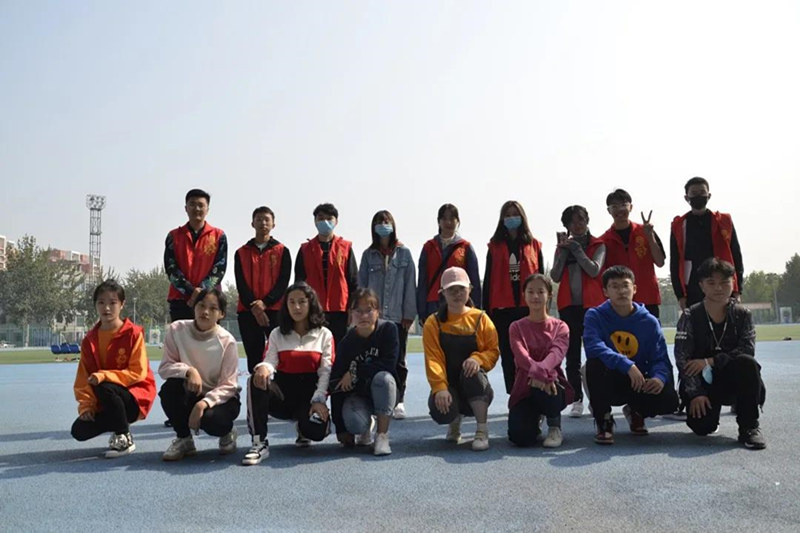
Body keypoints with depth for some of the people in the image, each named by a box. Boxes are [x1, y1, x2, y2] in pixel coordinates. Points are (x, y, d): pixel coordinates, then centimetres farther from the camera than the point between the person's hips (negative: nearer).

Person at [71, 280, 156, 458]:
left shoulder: (133, 334, -11)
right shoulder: (90, 339, 4)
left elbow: (138, 373, -16)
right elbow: (83, 377, 3)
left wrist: (104, 376, -27)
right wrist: (86, 405, -13)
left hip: (136, 397, -5)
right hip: (105, 403, 5)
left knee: (104, 388, -35)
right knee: (79, 430, -16)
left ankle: (124, 438, -14)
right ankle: (119, 424, 12)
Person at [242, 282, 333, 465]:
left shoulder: (324, 335, 6)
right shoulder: (277, 334, 11)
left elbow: (326, 371, -2)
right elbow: (270, 361, -5)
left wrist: (319, 400, -17)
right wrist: (263, 367, -31)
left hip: (310, 394, -1)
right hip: (282, 393, 1)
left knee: (317, 430, -32)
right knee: (257, 381, -31)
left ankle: (303, 429, 10)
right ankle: (259, 443, -28)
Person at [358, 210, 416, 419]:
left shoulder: (404, 253, 6)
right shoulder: (369, 254, 9)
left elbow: (410, 284, 3)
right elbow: (362, 284, 9)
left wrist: (409, 313, -2)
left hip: (398, 315, -1)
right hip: (373, 316, 1)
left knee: (398, 359, 4)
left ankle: (398, 401, 10)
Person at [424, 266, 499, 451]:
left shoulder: (480, 319, 3)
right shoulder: (434, 323, 1)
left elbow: (493, 351, -2)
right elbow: (433, 359, -10)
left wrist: (478, 359, -26)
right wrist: (440, 388, -26)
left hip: (475, 387, 0)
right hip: (448, 385, 0)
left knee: (472, 372, -35)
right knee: (440, 410, -32)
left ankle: (482, 431, -21)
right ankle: (455, 421, 11)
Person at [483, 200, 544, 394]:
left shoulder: (534, 245, 8)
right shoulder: (495, 246, 8)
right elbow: (488, 280, 7)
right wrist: (486, 310, 2)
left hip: (529, 307, -1)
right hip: (503, 308, 1)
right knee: (508, 356, 4)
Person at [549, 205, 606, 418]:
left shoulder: (598, 245, 5)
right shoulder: (563, 245, 12)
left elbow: (594, 270, -12)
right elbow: (555, 276, 1)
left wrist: (575, 248, -10)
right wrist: (564, 250, -6)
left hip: (591, 304, -3)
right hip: (568, 305, 3)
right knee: (572, 355, 3)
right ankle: (577, 400, 8)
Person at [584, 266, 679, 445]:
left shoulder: (649, 322, -1)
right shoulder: (595, 316, -8)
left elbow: (660, 359, -6)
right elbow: (593, 347, -28)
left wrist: (659, 377, -30)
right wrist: (627, 365, -38)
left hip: (638, 384, 3)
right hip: (607, 385, -3)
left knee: (669, 399, -25)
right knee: (594, 362, -34)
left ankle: (636, 412, 14)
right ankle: (604, 420, -12)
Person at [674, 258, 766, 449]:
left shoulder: (742, 315, 1)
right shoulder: (690, 316, -5)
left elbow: (747, 350, -14)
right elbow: (682, 359, -12)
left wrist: (710, 361, -22)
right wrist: (696, 393, -22)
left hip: (732, 378, 1)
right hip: (701, 381, -1)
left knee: (747, 363, -32)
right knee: (702, 426, -25)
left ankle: (749, 427, -20)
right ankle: (710, 408, 16)